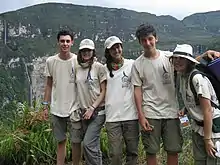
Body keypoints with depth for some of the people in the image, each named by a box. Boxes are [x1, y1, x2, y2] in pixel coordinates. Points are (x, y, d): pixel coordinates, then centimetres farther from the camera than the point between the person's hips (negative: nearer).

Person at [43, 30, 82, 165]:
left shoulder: (78, 60, -4)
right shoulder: (50, 61, 3)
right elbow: (49, 85, 10)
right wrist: (46, 105, 6)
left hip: (74, 108, -2)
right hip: (56, 108, 2)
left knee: (76, 141, 4)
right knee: (61, 141, 13)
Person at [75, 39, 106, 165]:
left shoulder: (99, 67, -7)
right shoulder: (77, 68, 8)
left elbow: (104, 91, -8)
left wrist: (92, 108, -14)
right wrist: (85, 109, 9)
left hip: (98, 111, -5)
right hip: (85, 112, 5)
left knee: (88, 144, -13)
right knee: (94, 146, 12)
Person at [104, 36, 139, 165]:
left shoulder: (132, 64, 3)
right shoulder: (104, 69, 8)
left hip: (131, 115, 0)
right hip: (112, 117, 1)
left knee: (132, 152, 9)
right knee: (115, 154, 2)